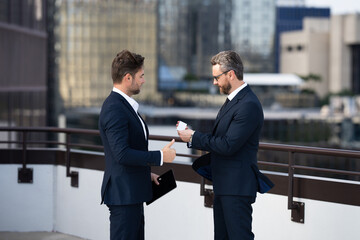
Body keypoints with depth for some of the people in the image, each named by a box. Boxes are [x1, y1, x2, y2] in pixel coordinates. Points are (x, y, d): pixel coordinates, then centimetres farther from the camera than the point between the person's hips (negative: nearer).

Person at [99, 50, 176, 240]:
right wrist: (160, 157, -19)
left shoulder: (124, 105, 15)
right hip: (123, 194, -10)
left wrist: (146, 173, 19)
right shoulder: (114, 109, -18)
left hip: (131, 194, 10)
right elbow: (122, 154, -25)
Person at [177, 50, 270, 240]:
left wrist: (194, 138, -14)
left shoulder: (249, 105, -19)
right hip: (224, 185, 10)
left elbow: (228, 146, -23)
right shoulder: (232, 100, 14)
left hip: (237, 187, -10)